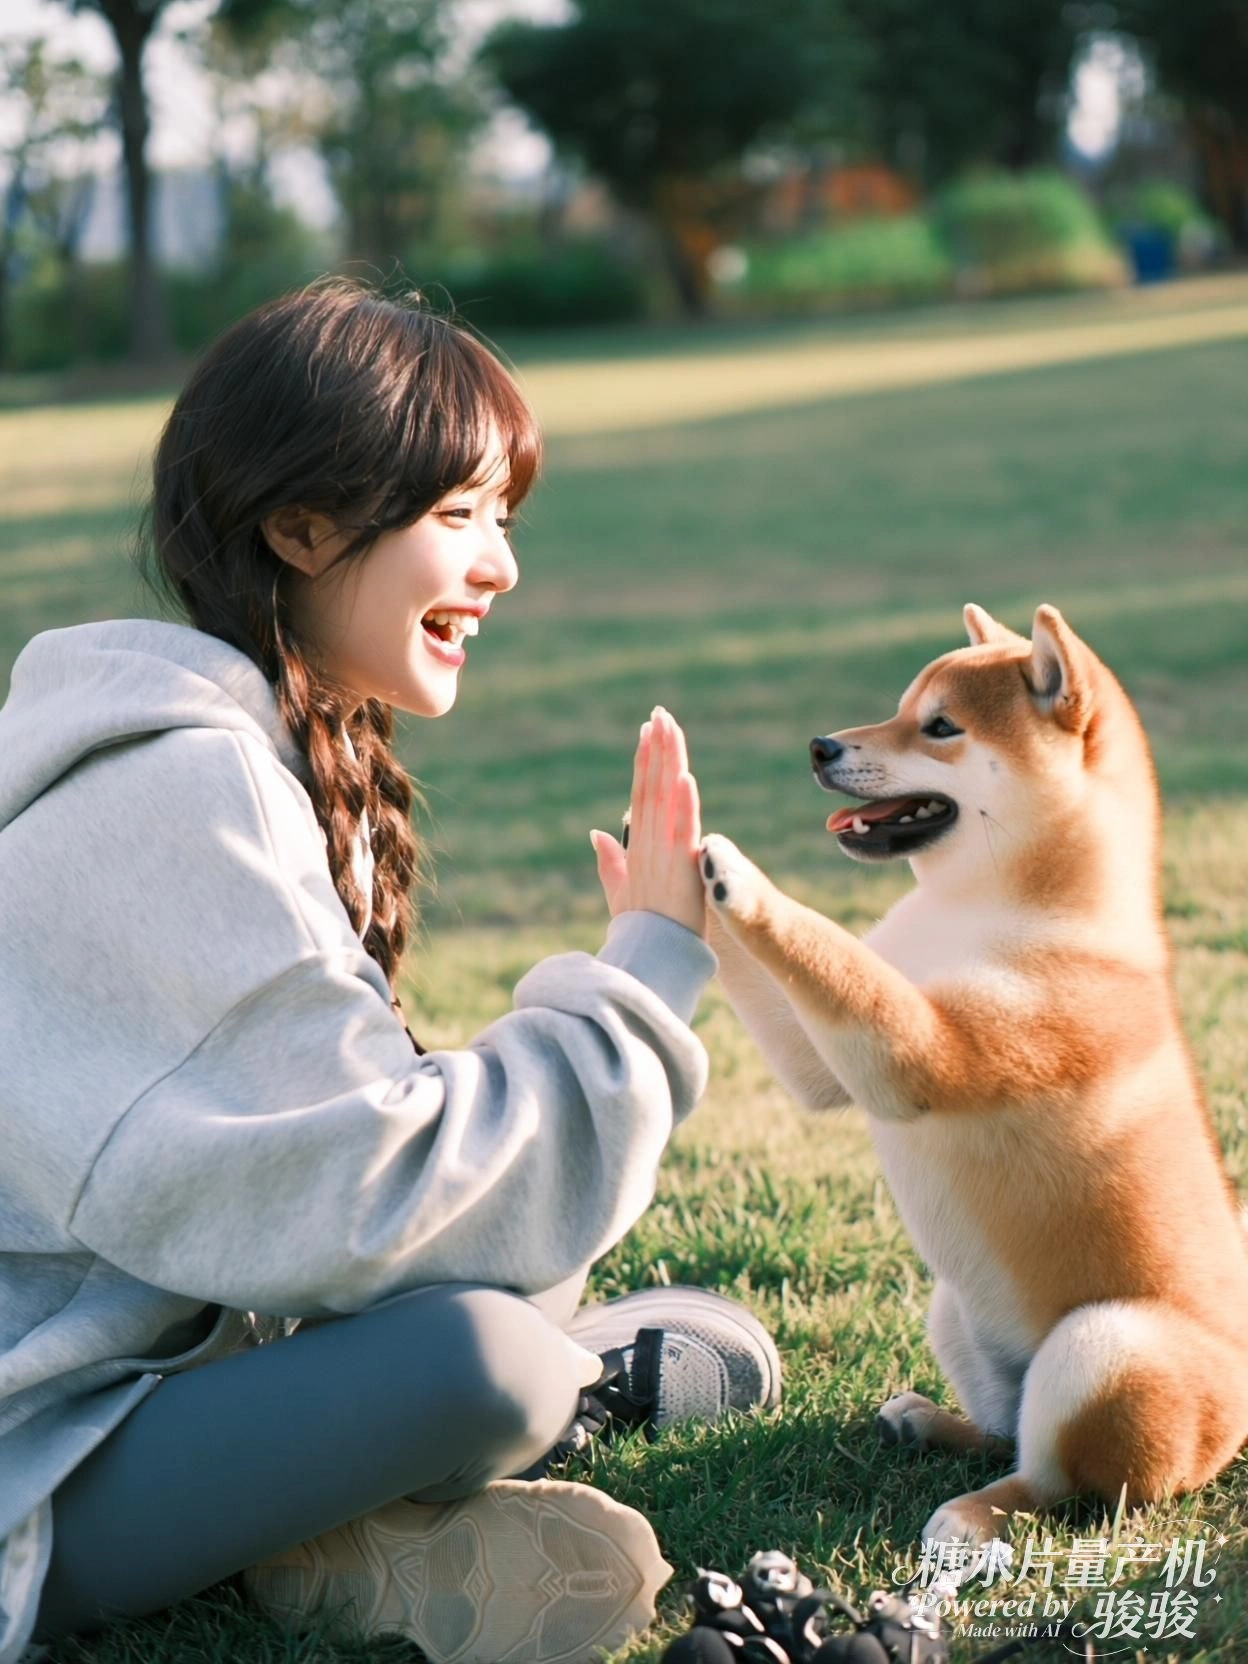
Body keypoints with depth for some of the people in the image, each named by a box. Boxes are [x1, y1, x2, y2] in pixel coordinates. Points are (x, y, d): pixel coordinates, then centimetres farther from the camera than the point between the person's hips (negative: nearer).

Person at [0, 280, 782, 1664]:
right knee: (475, 1353, -34)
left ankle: (343, 1539, -7)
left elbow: (305, 1136, 6)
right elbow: (371, 1196, -26)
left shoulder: (291, 756, 10)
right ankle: (562, 1390, -4)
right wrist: (645, 972, -17)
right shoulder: (176, 791, -23)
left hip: (176, 1341, 10)